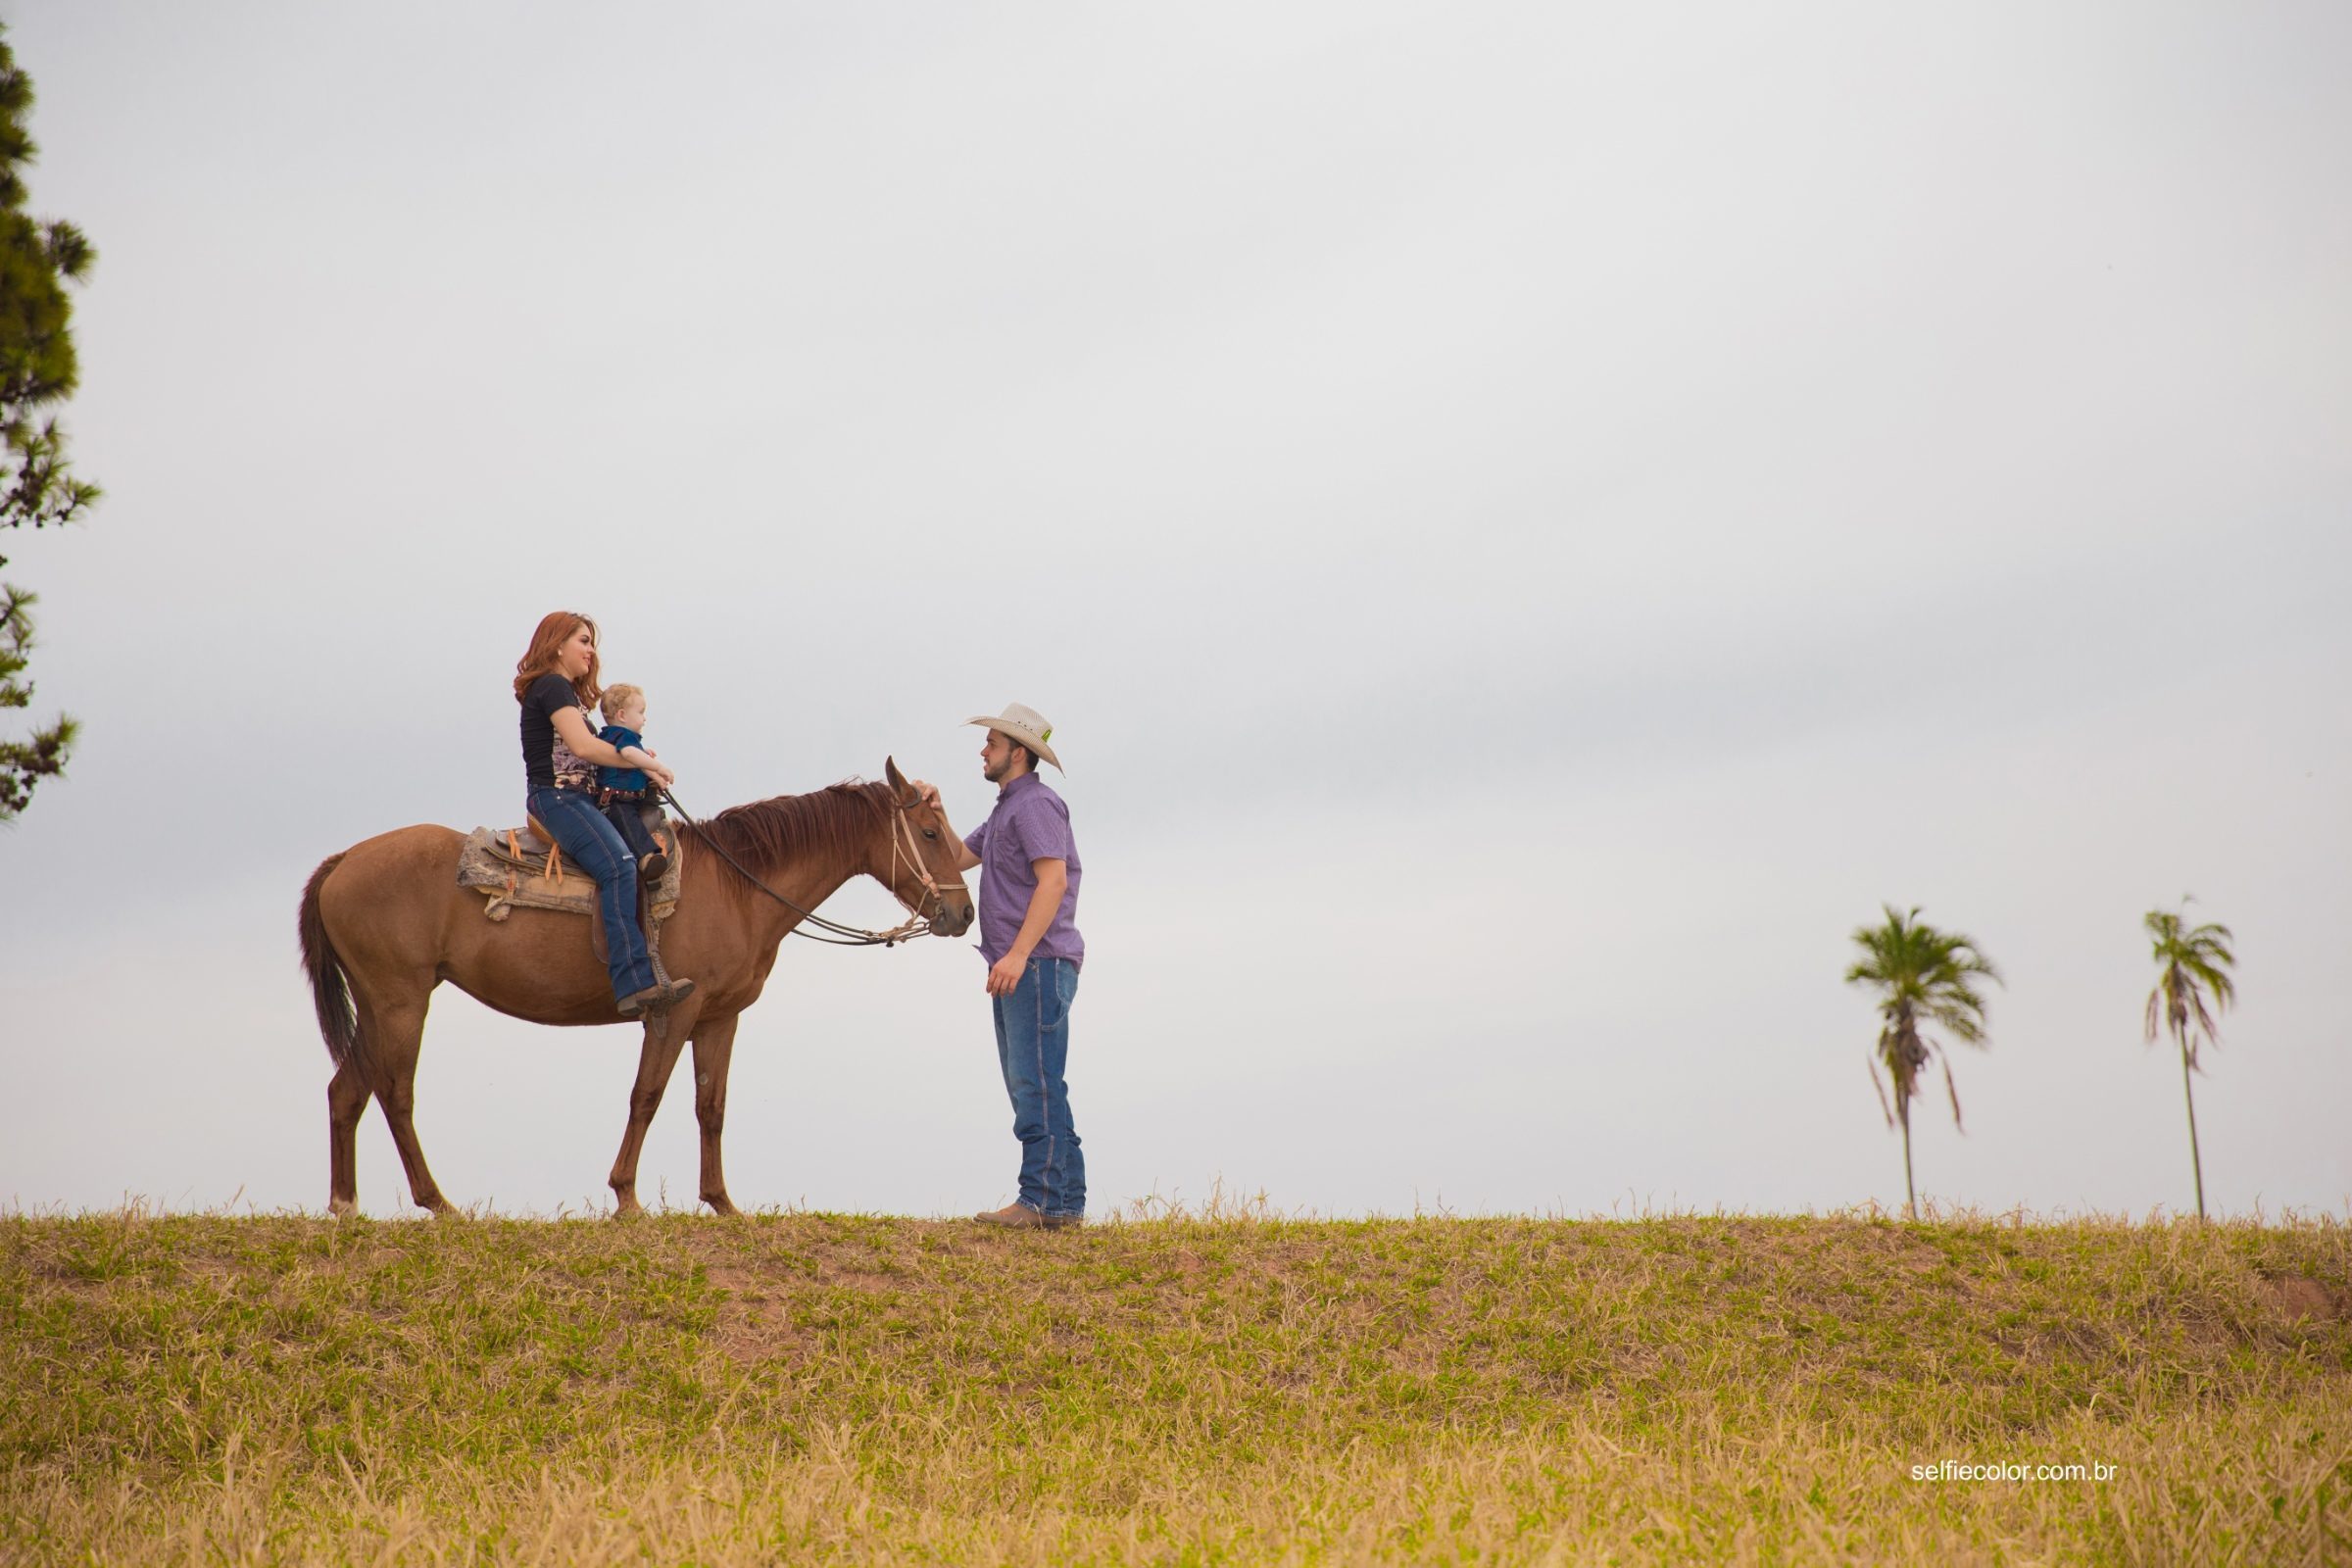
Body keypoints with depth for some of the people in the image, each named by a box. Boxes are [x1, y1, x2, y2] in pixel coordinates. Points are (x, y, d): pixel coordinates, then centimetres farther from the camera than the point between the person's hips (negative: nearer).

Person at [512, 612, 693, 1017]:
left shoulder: (569, 692, 25)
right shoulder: (551, 687, -6)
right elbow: (583, 745, -18)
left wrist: (640, 761, 3)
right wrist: (646, 764, -10)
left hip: (578, 798, 11)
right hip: (556, 796, -11)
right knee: (619, 864, -28)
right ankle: (634, 983, -39)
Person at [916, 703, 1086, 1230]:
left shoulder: (1035, 803, -10)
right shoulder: (1005, 812, 22)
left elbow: (1053, 879, -22)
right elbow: (955, 858, 28)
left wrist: (1018, 954, -28)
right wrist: (933, 811, 12)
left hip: (1039, 963, -11)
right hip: (1015, 968, 11)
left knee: (1034, 1082, -12)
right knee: (1028, 1084, 11)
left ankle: (1044, 1200, -13)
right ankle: (1067, 1201, 13)